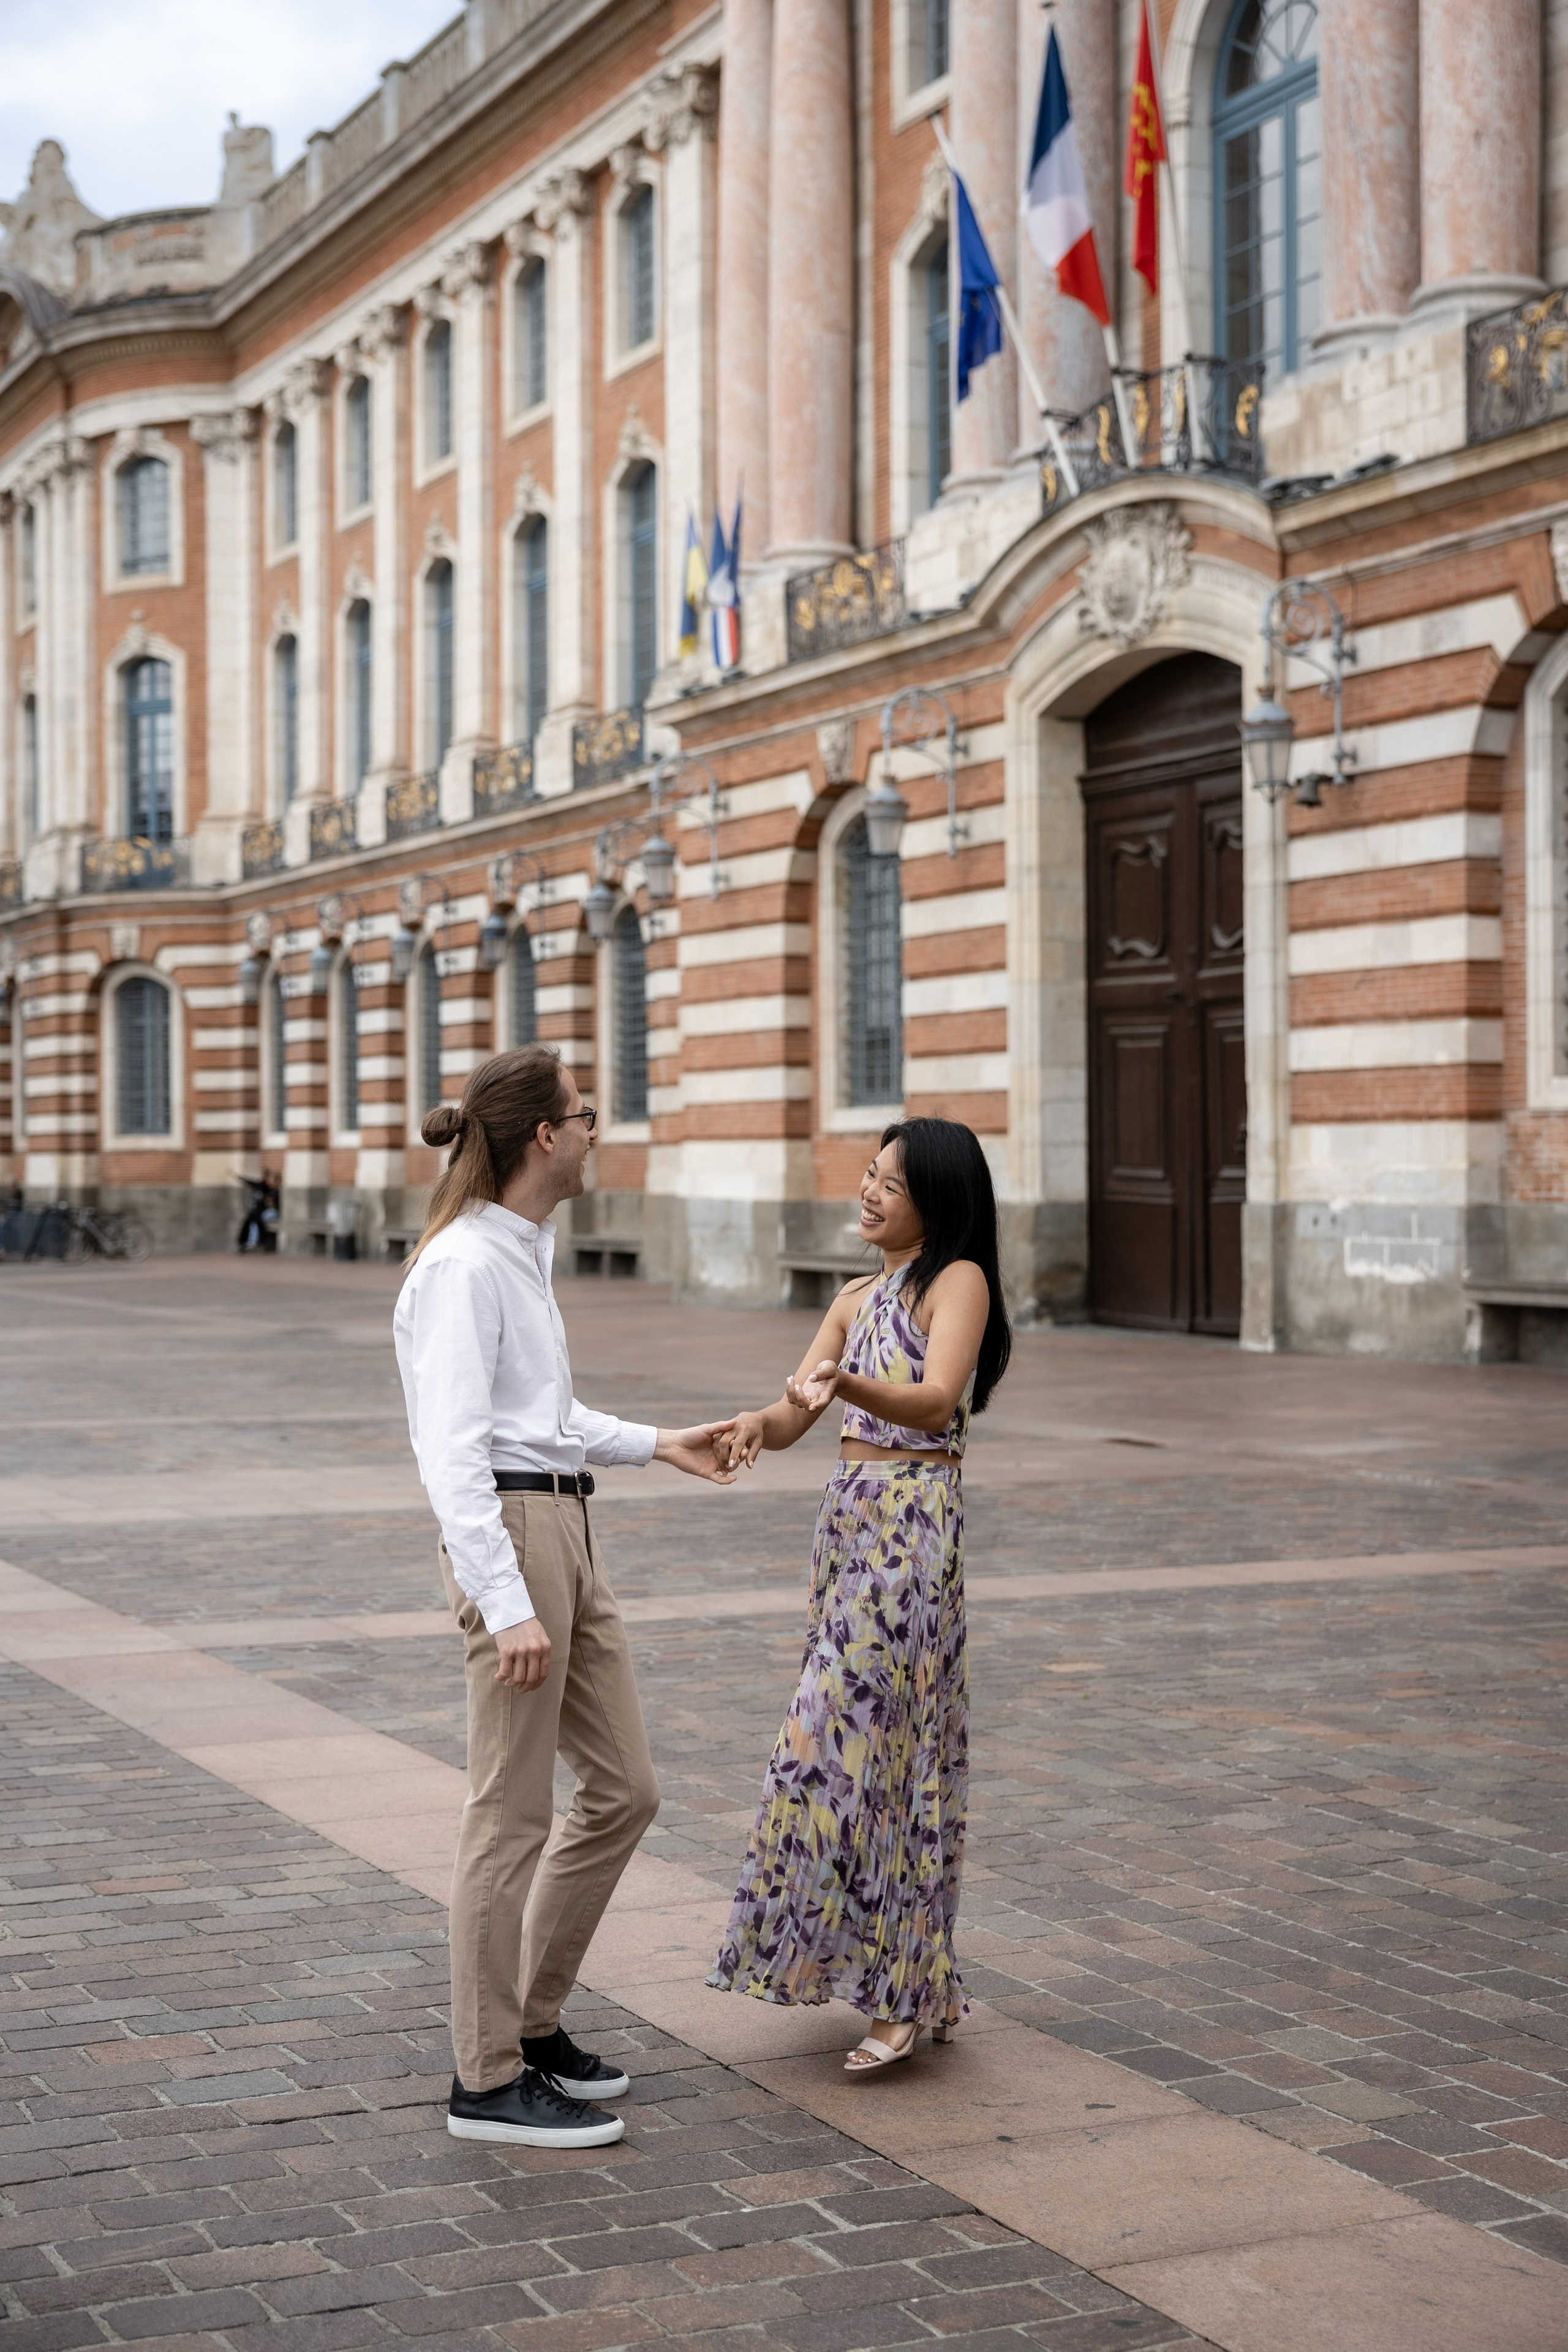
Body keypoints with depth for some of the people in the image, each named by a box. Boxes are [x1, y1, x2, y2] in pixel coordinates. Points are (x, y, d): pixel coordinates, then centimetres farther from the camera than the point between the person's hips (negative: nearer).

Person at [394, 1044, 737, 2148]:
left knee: (624, 1789, 13)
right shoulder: (466, 1266, -15)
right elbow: (453, 1448, -22)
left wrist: (658, 1443, 26)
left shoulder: (526, 1252, 15)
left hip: (567, 1531, 10)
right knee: (513, 1812, -2)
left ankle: (532, 2021, 26)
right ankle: (489, 2079, 9)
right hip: (508, 1531, -10)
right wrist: (507, 1603, -27)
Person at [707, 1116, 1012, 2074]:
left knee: (860, 1739, -11)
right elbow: (793, 1414, 8)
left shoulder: (959, 1282, -7)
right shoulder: (858, 1300, 16)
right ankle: (919, 1984, 17)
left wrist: (844, 1384, -41)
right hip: (850, 1517, 8)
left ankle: (905, 1988, -4)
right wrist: (761, 1423, -15)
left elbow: (937, 1400, -24)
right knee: (878, 1742, 9)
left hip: (914, 1525, -8)